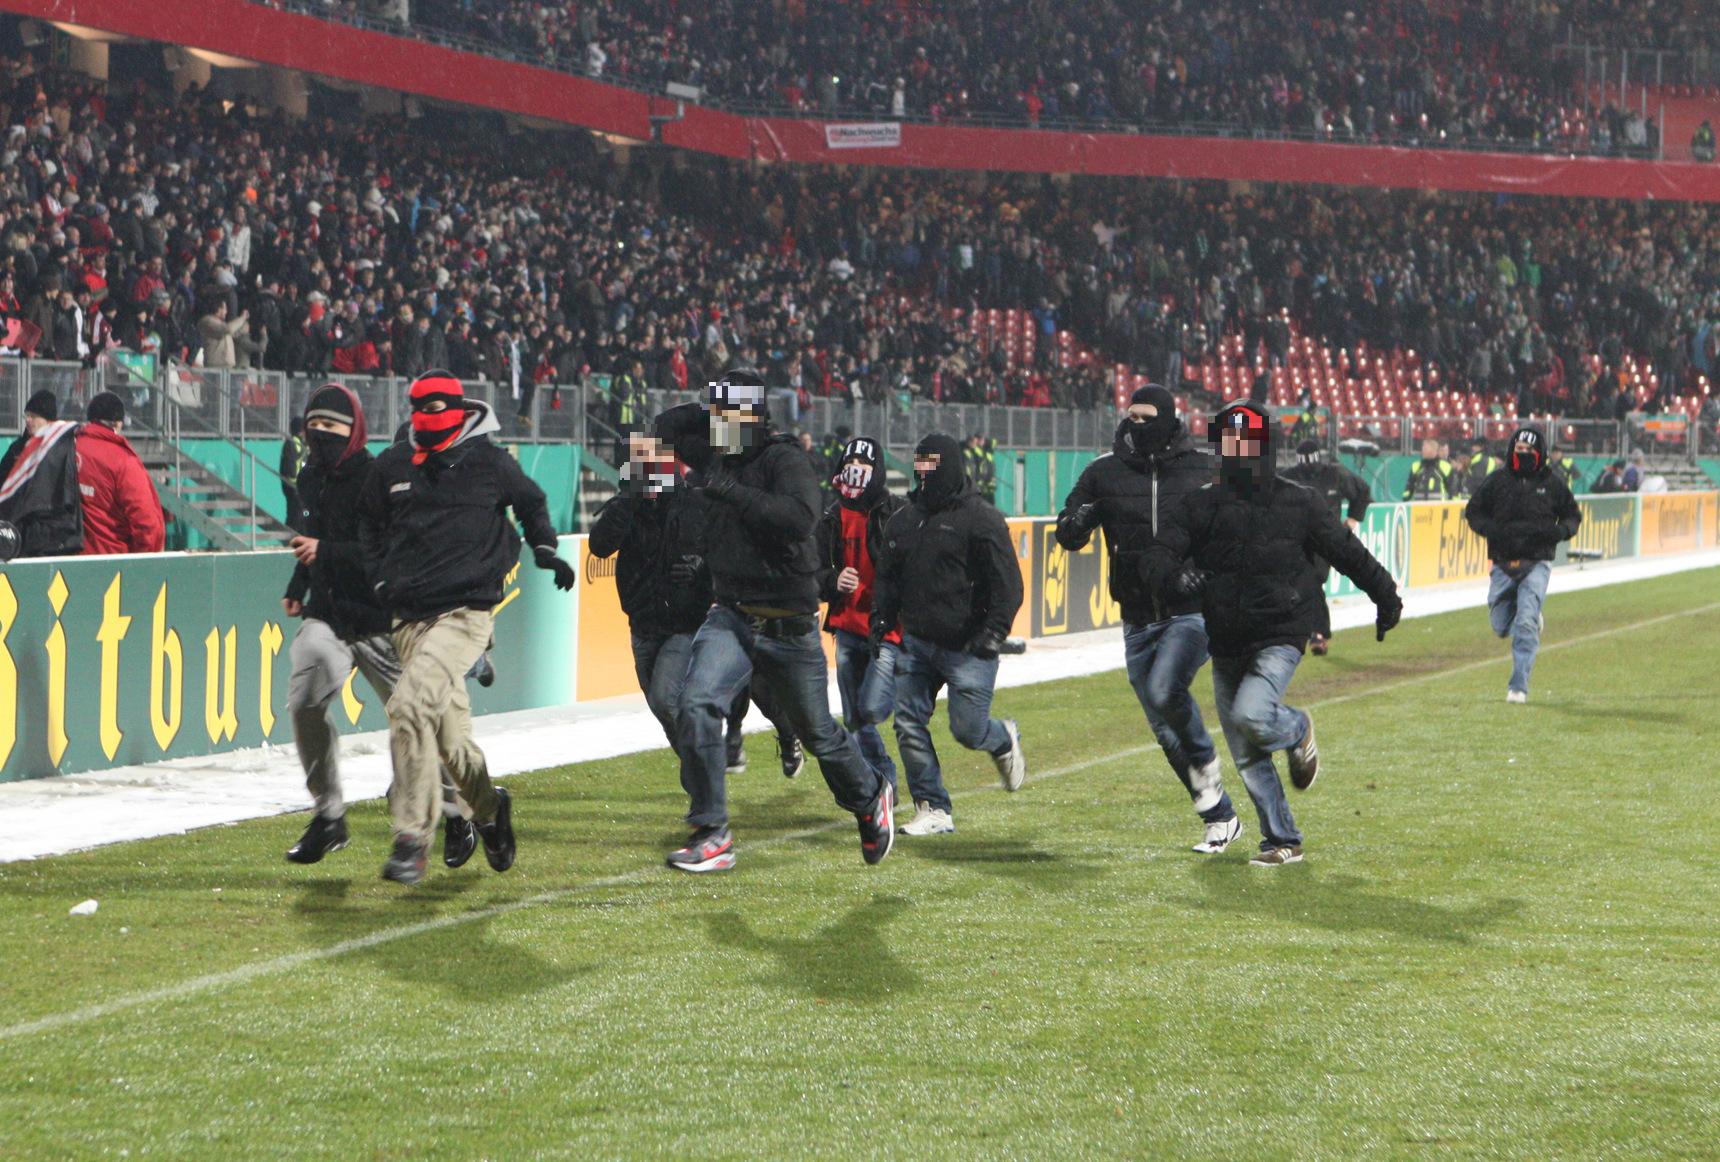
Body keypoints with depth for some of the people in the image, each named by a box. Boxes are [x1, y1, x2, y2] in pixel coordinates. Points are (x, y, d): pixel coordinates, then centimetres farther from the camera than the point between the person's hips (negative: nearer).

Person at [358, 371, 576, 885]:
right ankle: (487, 807, 36)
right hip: (408, 615, 5)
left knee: (411, 704, -24)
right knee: (449, 730, 9)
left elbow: (531, 503, 22)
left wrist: (545, 551, 11)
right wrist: (381, 580, 16)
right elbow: (370, 525, 27)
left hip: (465, 612, -5)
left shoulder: (490, 463, 3)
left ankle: (412, 838, -23)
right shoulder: (391, 467, 11)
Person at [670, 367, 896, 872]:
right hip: (731, 617, 5)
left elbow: (799, 518, -33)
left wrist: (734, 492, -32)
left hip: (789, 626, -5)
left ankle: (870, 797, 40)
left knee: (817, 732, 10)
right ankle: (710, 834, -15)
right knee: (698, 705, -19)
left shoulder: (785, 460, -12)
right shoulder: (718, 466, 9)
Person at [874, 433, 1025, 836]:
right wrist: (881, 621, 10)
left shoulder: (981, 518, -8)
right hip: (917, 643, 6)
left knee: (967, 729, -7)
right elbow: (887, 579, 23)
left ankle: (1004, 740, 30)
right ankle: (933, 810, 6)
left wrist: (993, 632, -18)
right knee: (909, 724, -2)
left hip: (967, 647, -6)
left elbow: (1007, 584, -10)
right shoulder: (904, 519, 13)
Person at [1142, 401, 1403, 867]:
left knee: (1251, 715, -28)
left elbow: (1348, 552, 9)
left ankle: (1298, 729, 6)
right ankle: (1284, 842, 19)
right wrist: (1174, 576, -31)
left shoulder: (1299, 503, -2)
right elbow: (1156, 557, -7)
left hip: (1280, 637, -4)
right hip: (1226, 644, 4)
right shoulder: (1200, 507, 3)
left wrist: (1385, 597, 18)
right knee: (1247, 758, 6)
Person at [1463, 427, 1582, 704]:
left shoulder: (1552, 484, 3)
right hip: (1503, 564, 2)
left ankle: (1519, 686, -10)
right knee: (1501, 626, 8)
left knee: (1525, 624, -16)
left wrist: (1559, 531, -9)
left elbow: (1573, 516, 13)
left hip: (1536, 564, -2)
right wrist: (1491, 529, -10)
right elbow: (1473, 511, 10)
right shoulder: (1497, 481, 3)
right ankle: (1533, 619, 43)